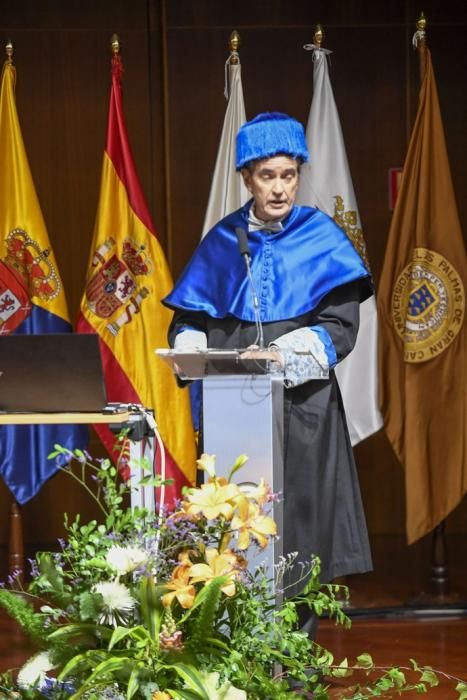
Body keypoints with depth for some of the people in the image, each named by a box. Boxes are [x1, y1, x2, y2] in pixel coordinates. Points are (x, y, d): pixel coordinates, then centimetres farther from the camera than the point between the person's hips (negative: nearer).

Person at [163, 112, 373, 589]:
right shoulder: (222, 242, 10)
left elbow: (341, 326, -6)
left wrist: (284, 351, -21)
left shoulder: (320, 237, 3)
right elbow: (188, 321, 11)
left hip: (301, 404, -2)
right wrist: (193, 350, -11)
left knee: (298, 511, -3)